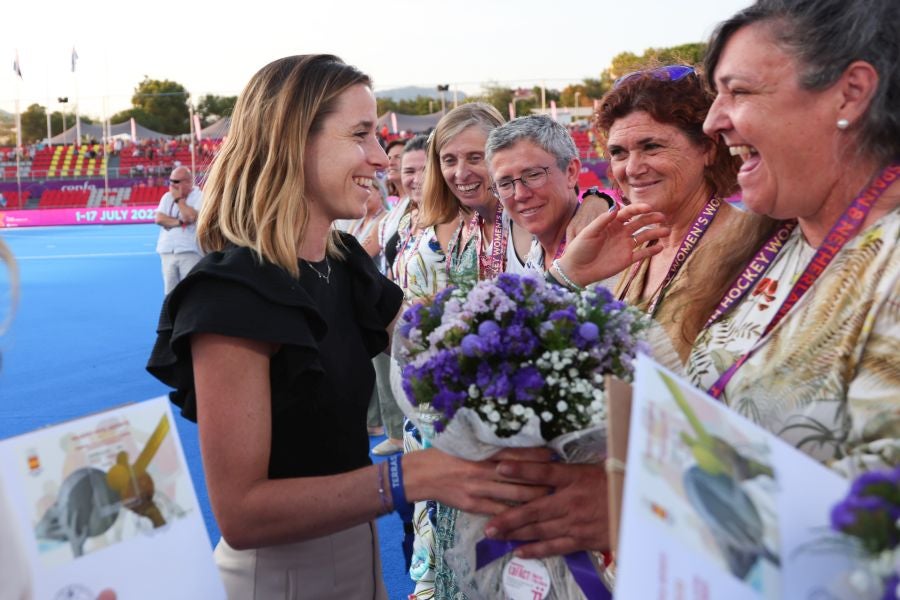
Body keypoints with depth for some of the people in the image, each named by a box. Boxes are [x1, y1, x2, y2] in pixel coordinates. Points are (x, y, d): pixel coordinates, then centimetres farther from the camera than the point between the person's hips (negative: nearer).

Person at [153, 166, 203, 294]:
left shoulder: (199, 197, -3)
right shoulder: (167, 197, 13)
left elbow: (190, 217, -18)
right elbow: (159, 219, 0)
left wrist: (179, 199, -10)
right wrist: (180, 222, -10)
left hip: (190, 252, -5)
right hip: (167, 252, 5)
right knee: (170, 292, 9)